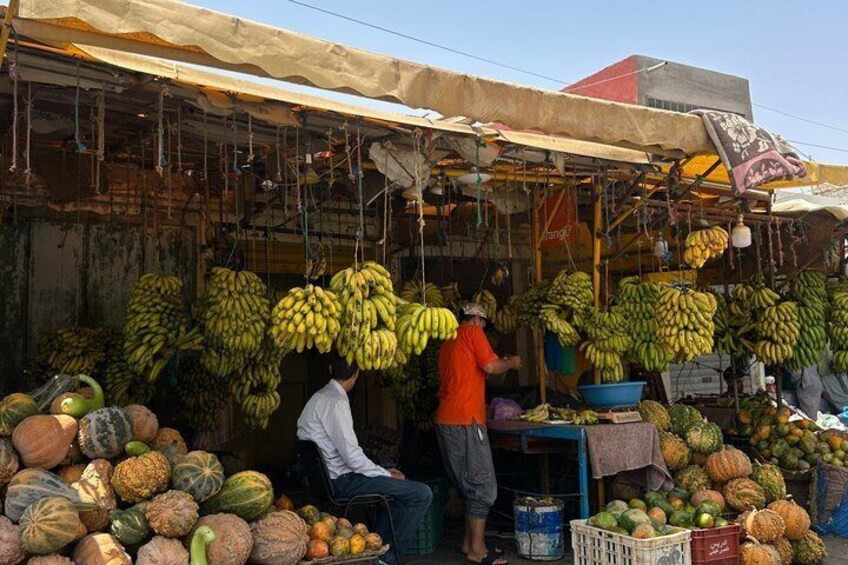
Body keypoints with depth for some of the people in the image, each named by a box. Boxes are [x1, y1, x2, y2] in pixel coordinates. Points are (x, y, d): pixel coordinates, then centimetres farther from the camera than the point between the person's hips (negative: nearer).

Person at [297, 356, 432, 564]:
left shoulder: (319, 398, 12)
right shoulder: (336, 402, -19)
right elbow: (353, 457, -22)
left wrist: (384, 472, 13)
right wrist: (386, 474, -7)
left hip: (327, 477, 10)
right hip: (341, 482, -10)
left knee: (400, 486, 22)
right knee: (422, 494, -11)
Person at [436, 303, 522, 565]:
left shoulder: (448, 342, 22)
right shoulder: (473, 332, -3)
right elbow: (491, 367, -12)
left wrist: (502, 364, 26)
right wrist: (511, 362, 7)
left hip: (446, 420, 9)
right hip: (465, 420, -9)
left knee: (468, 484, 16)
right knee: (482, 485, -3)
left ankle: (469, 542, 22)